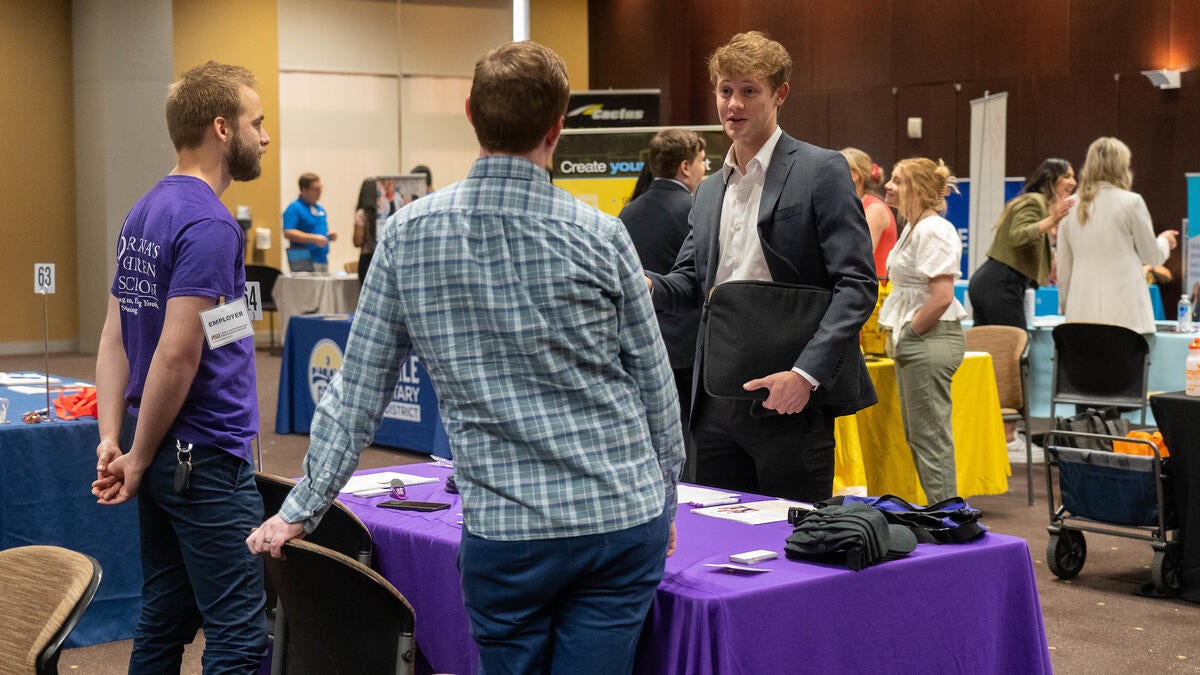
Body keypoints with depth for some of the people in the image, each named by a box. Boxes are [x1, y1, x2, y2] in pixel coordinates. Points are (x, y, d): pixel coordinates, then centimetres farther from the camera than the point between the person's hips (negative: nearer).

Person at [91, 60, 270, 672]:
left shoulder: (144, 212, 12)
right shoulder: (209, 225, -17)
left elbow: (115, 337, 11)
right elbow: (176, 356, -21)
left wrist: (111, 438, 4)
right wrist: (138, 459, -11)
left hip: (164, 461, 9)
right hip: (207, 460, -9)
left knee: (164, 622, 16)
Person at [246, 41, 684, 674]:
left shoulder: (408, 235, -2)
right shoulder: (600, 236, -6)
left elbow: (359, 389, 3)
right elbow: (654, 384, 4)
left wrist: (301, 510, 13)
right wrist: (665, 497, 19)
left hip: (504, 531, 1)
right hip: (622, 519, 0)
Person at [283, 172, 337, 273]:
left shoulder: (320, 209, 20)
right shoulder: (294, 209, -6)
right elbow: (288, 233, -18)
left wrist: (329, 236, 6)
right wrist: (314, 238, -22)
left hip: (323, 260, 8)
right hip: (304, 262, -8)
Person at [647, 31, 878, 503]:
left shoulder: (821, 171, -5)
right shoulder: (708, 191, 17)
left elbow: (857, 284, -11)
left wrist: (806, 374, -22)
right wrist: (648, 285, -4)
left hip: (790, 398, -6)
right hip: (716, 401, 6)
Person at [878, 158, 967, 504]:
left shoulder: (934, 231, -16)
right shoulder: (914, 228, 16)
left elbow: (942, 296, -24)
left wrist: (908, 334, -15)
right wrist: (900, 336, 15)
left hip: (930, 342, -11)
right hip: (915, 343, 11)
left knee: (931, 437, -6)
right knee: (918, 436, 15)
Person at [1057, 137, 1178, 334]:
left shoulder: (1072, 207, 10)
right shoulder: (1131, 202, -2)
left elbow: (1063, 268, 14)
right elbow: (1152, 257, 8)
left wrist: (1066, 306, 24)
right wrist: (1164, 240, 29)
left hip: (1082, 310, 4)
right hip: (1124, 310, -4)